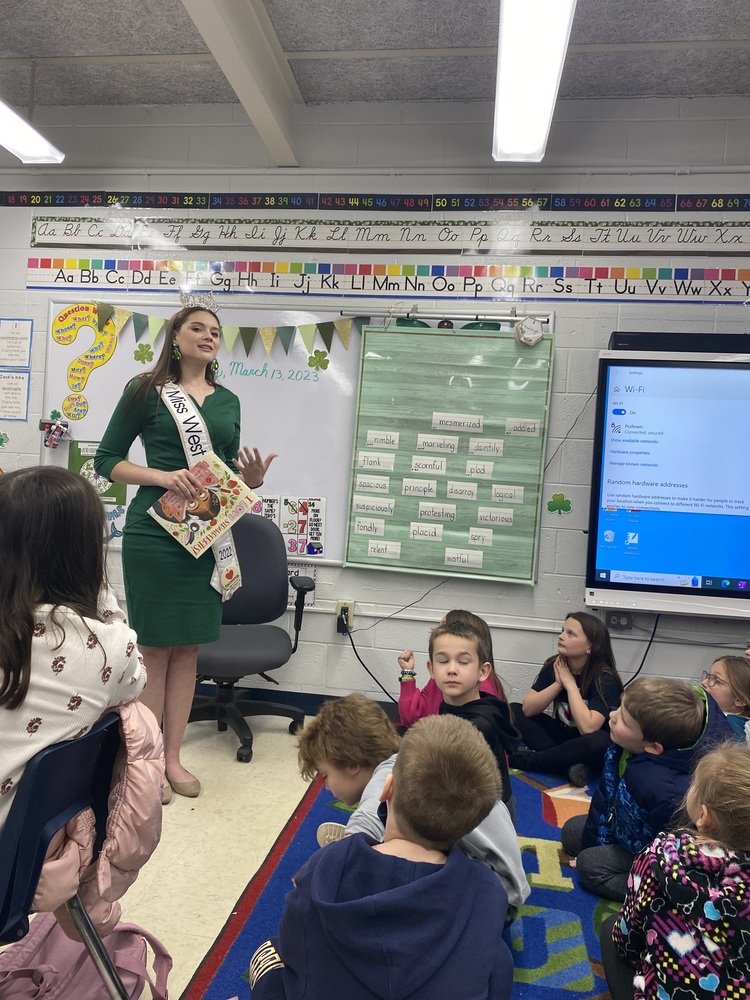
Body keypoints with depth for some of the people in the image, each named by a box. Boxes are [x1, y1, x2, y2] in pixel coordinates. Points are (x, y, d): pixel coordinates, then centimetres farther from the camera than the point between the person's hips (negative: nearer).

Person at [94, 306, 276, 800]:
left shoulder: (229, 401, 13)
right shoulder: (147, 391, 0)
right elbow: (107, 460, -1)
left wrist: (252, 478, -4)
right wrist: (164, 476, -17)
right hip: (155, 533, -4)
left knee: (188, 647, 10)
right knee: (154, 647, 3)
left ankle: (173, 757, 23)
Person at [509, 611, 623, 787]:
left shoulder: (605, 679, -21)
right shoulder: (554, 666, -7)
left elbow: (587, 727, -33)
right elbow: (527, 709, -12)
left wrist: (570, 684, -25)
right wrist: (558, 684, -23)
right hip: (563, 736, 5)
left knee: (600, 741, -38)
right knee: (513, 711, -10)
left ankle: (527, 759, -20)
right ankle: (568, 765, -23)